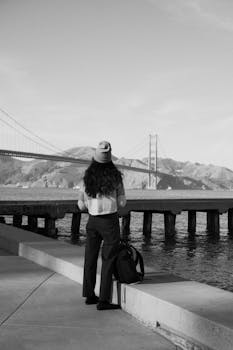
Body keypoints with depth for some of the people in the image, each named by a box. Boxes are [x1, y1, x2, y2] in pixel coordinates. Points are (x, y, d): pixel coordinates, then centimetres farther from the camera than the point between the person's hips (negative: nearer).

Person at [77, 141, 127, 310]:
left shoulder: (87, 178, -2)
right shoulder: (116, 177, -9)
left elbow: (82, 205, 3)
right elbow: (122, 203, -4)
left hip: (92, 221, 4)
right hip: (110, 221, -3)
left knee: (90, 258, 17)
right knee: (108, 260, 3)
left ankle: (90, 295, 30)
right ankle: (103, 300, 2)